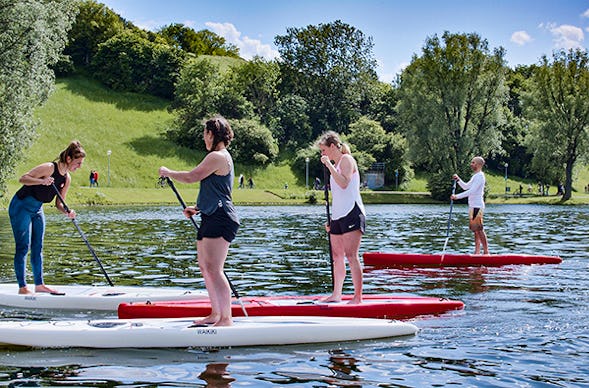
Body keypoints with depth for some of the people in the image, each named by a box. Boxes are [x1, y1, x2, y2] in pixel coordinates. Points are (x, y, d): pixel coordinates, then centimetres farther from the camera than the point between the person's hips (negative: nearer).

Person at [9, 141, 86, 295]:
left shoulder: (67, 178, 1)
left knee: (37, 247, 9)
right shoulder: (49, 168, -22)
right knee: (23, 246, -8)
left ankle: (39, 284, 14)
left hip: (37, 210, 8)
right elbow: (23, 179, -24)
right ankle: (22, 287, -6)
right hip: (21, 207, -8)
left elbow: (59, 202, 5)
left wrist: (67, 212, -15)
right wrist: (41, 181, -39)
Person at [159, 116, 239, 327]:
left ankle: (226, 319, -14)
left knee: (213, 269, -14)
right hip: (212, 218, 11)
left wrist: (168, 172, 2)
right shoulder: (222, 157, 22)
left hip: (220, 220, -11)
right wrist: (197, 208, 18)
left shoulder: (217, 157, -13)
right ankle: (216, 314, 23)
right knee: (204, 266, 16)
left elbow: (190, 177, -15)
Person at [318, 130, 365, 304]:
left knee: (351, 255, -13)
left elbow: (344, 183, -21)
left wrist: (329, 165, -18)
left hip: (352, 213, -9)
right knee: (337, 256, 10)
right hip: (338, 215, 9)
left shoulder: (347, 159, -4)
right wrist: (331, 219, 19)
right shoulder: (335, 165, 21)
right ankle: (336, 294, 17)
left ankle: (358, 297, -12)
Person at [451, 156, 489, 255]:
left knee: (479, 229, -10)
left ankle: (486, 251, -7)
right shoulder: (475, 176, 19)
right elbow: (465, 187, 25)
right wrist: (458, 179, 9)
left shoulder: (480, 176, -13)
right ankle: (477, 251, 12)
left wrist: (457, 196, -23)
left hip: (477, 206, -10)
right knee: (475, 230, 9)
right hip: (473, 206, 10)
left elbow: (472, 191, -22)